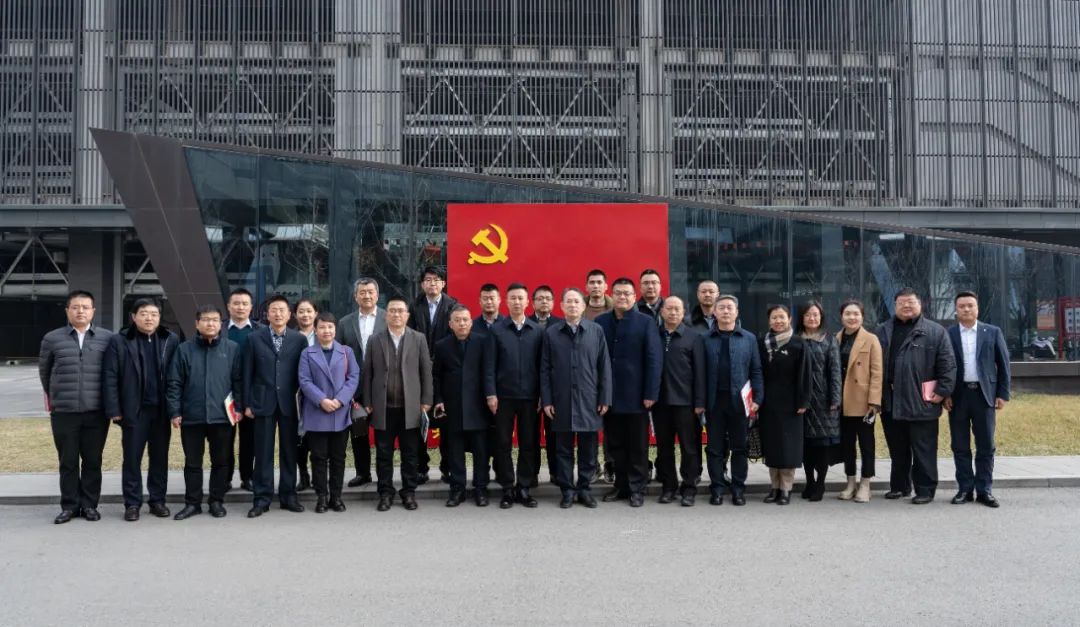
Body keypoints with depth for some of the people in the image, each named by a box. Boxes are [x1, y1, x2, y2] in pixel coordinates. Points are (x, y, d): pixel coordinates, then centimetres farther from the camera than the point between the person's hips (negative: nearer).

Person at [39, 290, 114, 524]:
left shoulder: (108, 338, 2)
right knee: (68, 462, 6)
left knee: (93, 461, 6)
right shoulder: (52, 339, 3)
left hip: (96, 411, 0)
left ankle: (89, 505, 16)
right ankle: (69, 505, 17)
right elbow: (44, 370, 18)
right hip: (63, 411, 0)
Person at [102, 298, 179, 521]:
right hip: (134, 410, -1)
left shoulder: (171, 340, 3)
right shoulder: (119, 342, -1)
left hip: (162, 410, 2)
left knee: (160, 458, 10)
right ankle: (132, 503, 15)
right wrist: (114, 410, -8)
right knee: (132, 459, 6)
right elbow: (110, 378, -3)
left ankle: (158, 500, 20)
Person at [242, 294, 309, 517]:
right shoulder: (255, 338, 4)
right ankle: (262, 499, 10)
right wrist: (247, 403, 0)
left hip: (289, 403, 0)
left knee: (289, 451, 7)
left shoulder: (299, 339, 3)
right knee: (263, 453, 3)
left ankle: (288, 495, 17)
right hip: (263, 402, 0)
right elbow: (248, 373, 4)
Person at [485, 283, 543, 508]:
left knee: (529, 444, 5)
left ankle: (524, 487, 15)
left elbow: (541, 364, 4)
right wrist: (490, 393, -8)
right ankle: (507, 489, 13)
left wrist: (542, 394, 0)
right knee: (503, 444, 4)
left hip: (530, 396, 1)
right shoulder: (496, 330, 2)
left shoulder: (538, 331, 4)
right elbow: (490, 364, -1)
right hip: (504, 395, -1)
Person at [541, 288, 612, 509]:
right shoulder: (551, 333, 4)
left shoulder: (596, 331, 3)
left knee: (588, 448, 6)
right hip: (562, 401, 0)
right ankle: (568, 490, 16)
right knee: (564, 448, 6)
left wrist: (605, 398, -2)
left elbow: (604, 367, 2)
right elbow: (545, 369, 4)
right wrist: (546, 400, -1)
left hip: (589, 400, 0)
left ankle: (584, 488, 18)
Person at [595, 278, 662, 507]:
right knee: (615, 445, 10)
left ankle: (637, 488, 16)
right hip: (608, 394, 3)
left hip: (636, 394, -3)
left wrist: (651, 393, -13)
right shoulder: (600, 322, 6)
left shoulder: (646, 322, -2)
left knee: (637, 446, 6)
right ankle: (621, 485, 21)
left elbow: (654, 359, -7)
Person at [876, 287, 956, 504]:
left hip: (921, 403, -4)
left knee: (923, 450, 1)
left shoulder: (935, 332, 1)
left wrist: (943, 391, -10)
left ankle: (925, 489, 10)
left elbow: (947, 364, -4)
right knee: (897, 449, 14)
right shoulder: (883, 331, 13)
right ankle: (899, 486, 25)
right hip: (890, 403, 4)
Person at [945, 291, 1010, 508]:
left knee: (985, 446, 2)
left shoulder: (993, 332, 6)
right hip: (958, 395, 0)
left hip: (984, 394, 0)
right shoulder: (947, 334, 4)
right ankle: (965, 488, 12)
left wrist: (1002, 394, -1)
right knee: (960, 446, 4)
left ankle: (985, 490, 9)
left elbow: (1003, 364, 6)